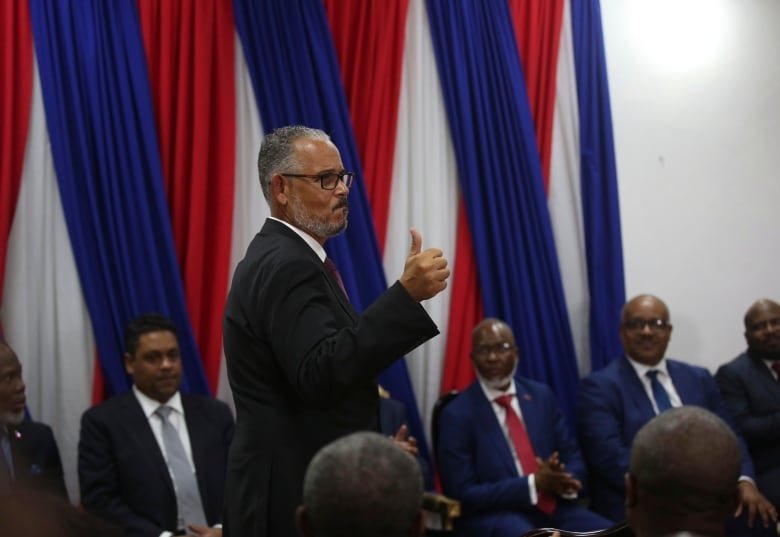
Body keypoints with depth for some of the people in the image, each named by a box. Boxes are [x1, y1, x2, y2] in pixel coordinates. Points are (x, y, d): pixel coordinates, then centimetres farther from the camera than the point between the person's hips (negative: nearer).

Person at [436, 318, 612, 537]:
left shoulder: (541, 395, 11)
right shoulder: (457, 414, -4)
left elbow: (573, 458, 14)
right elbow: (463, 494, -8)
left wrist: (562, 480, -12)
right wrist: (534, 483, -17)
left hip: (553, 507, 5)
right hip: (494, 515, -5)